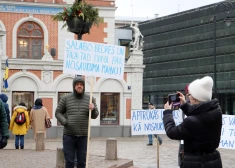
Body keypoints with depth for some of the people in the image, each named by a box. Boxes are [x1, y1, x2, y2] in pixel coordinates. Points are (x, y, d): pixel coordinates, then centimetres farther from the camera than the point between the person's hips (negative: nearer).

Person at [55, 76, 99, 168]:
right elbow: (58, 112, 7)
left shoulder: (90, 99, 5)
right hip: (69, 135, -1)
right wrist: (64, 122, -11)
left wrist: (93, 109, -15)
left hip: (83, 136, 1)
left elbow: (95, 115, 8)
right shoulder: (65, 98, 2)